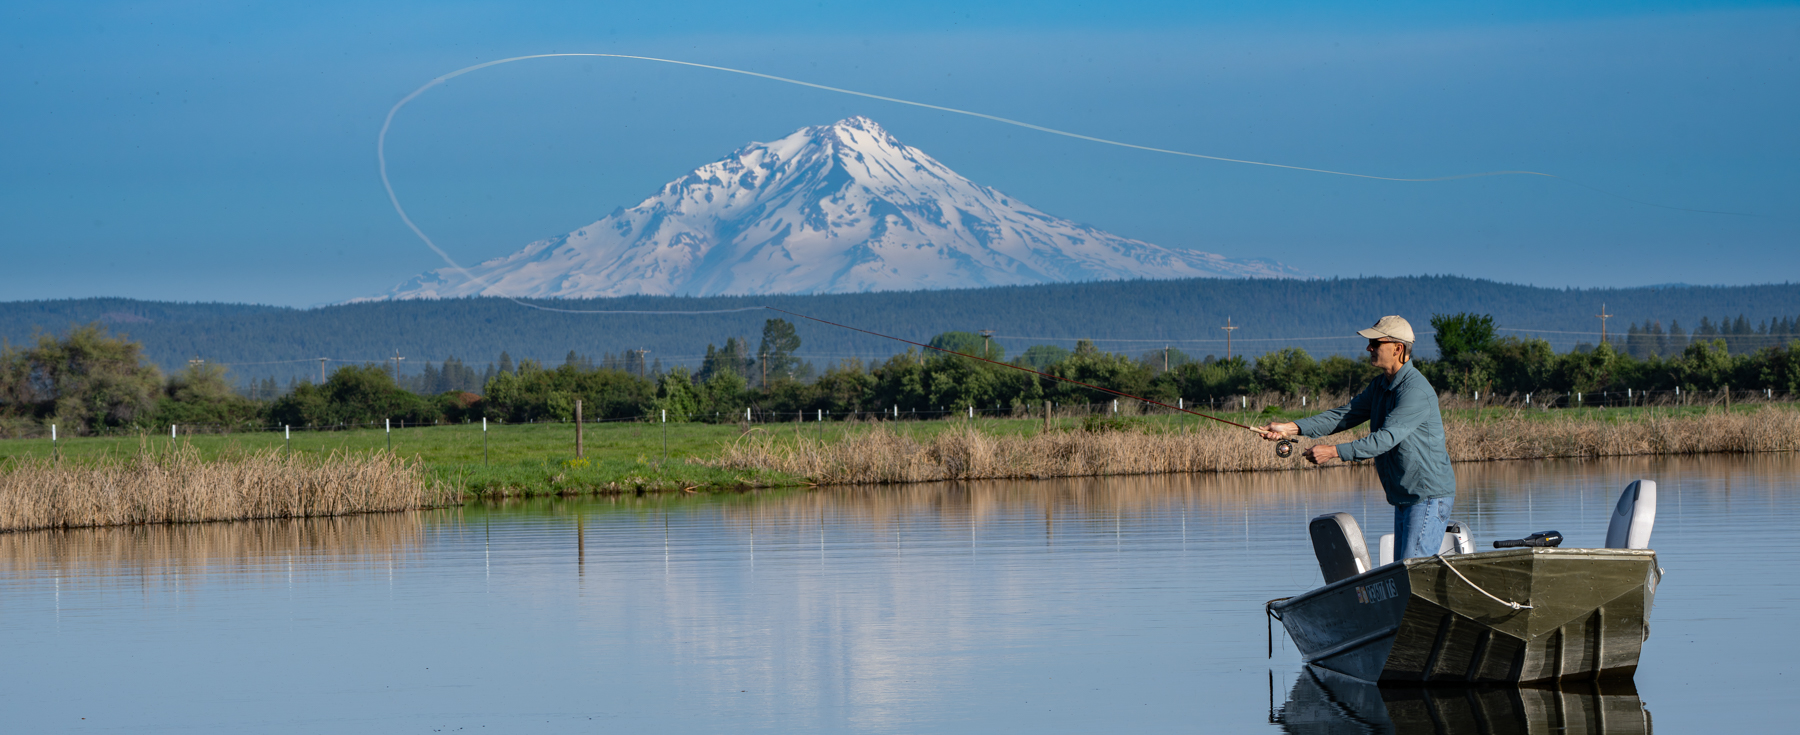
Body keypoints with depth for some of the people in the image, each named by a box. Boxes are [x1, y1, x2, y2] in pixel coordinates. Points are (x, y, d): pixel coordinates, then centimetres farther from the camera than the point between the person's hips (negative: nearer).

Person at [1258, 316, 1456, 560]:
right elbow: (1345, 415, 7)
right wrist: (1291, 428, -5)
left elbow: (1386, 438, -28)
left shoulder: (1416, 391, -21)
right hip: (1405, 498, 10)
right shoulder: (1381, 385, 11)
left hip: (1429, 496, -10)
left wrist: (1334, 451, -32)